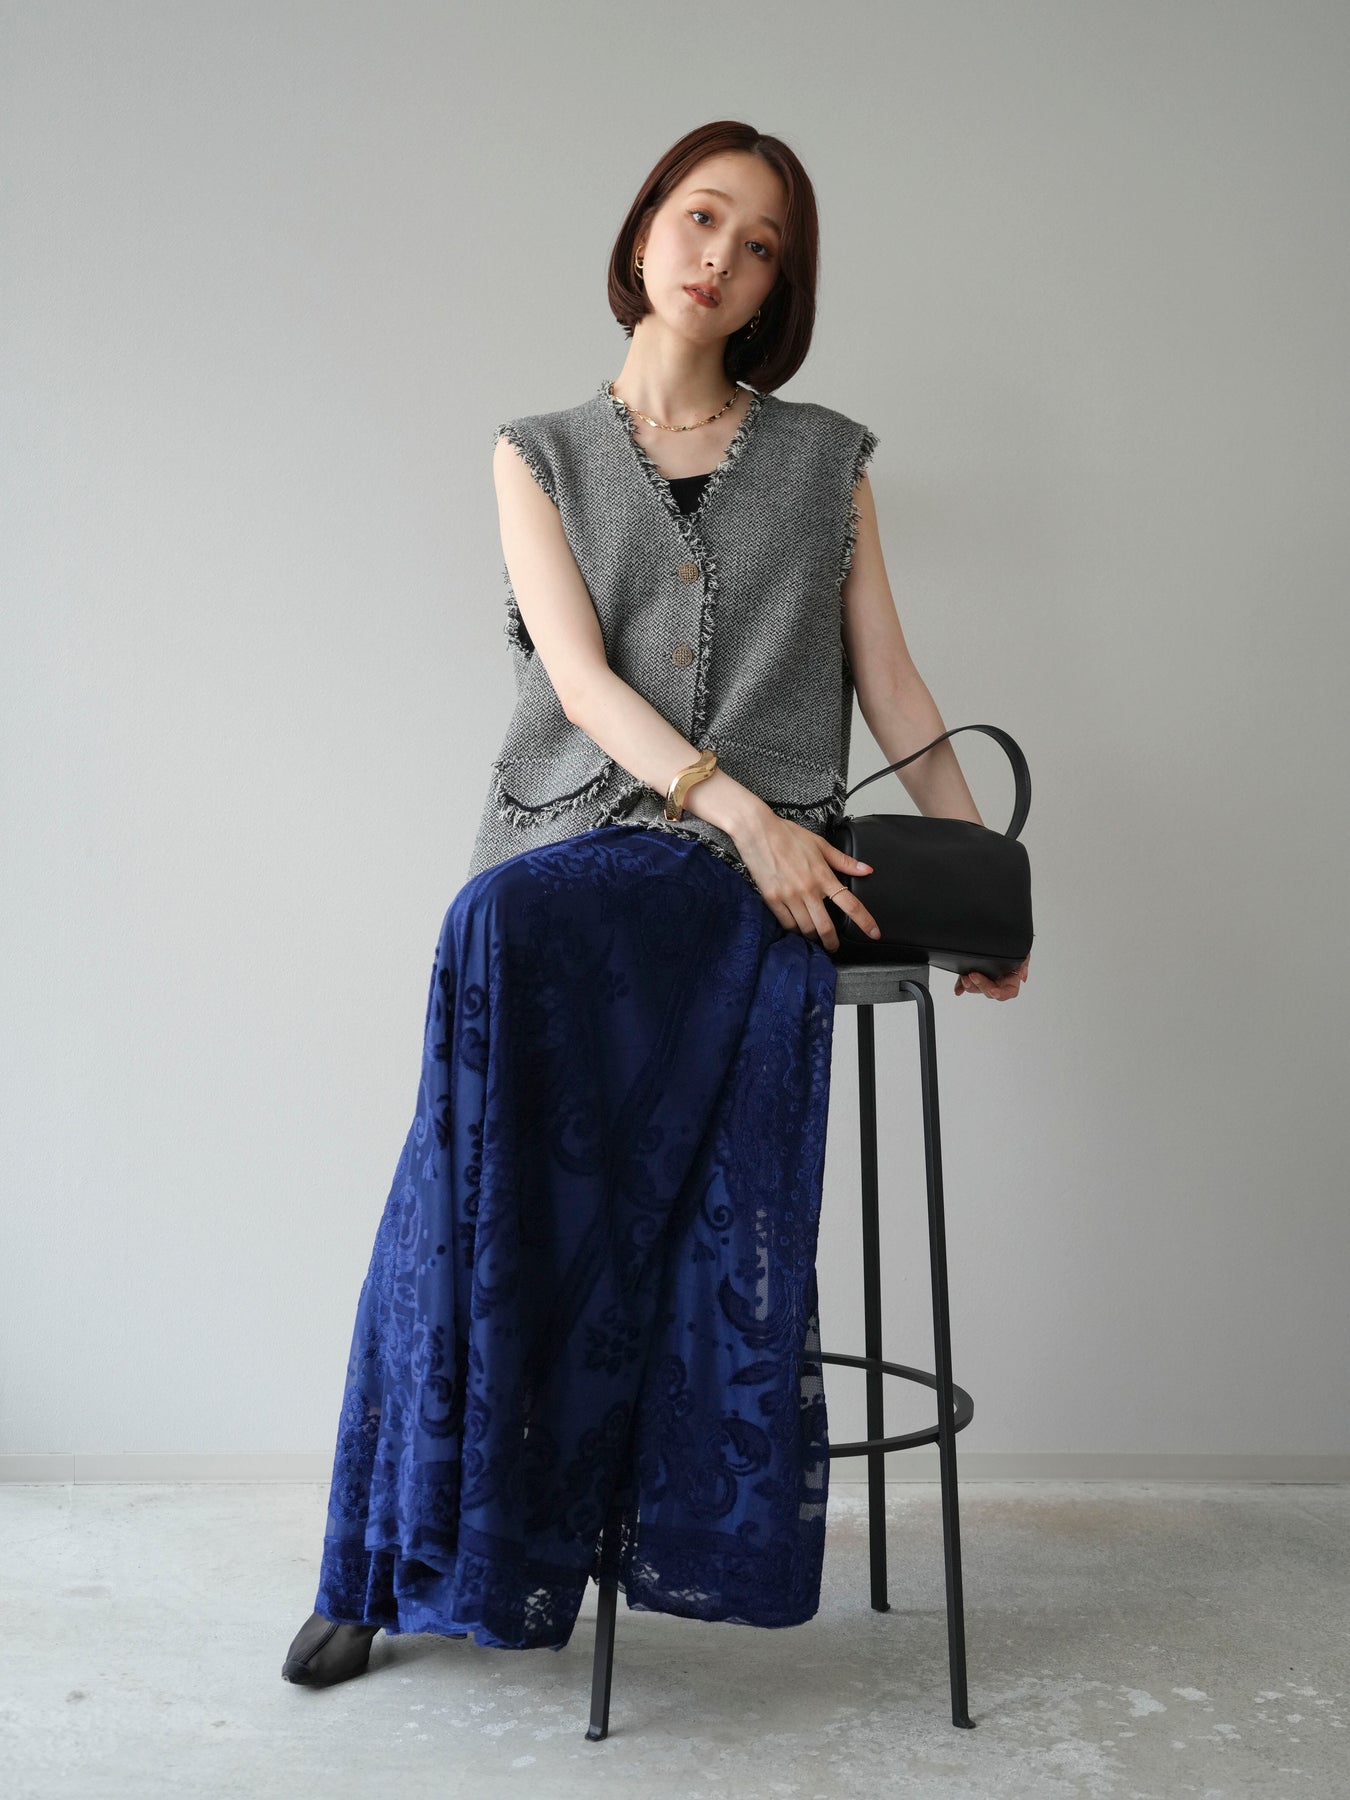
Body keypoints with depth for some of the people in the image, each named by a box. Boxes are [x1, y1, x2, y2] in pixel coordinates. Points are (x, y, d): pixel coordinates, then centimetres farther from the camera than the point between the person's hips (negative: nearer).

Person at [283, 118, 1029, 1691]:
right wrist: (741, 809, -14)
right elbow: (579, 675, 1)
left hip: (757, 884, -2)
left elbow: (890, 683, 17)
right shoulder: (540, 455, 16)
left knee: (512, 928, -33)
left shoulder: (826, 459, 18)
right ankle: (408, 1554, -9)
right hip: (567, 838, 2)